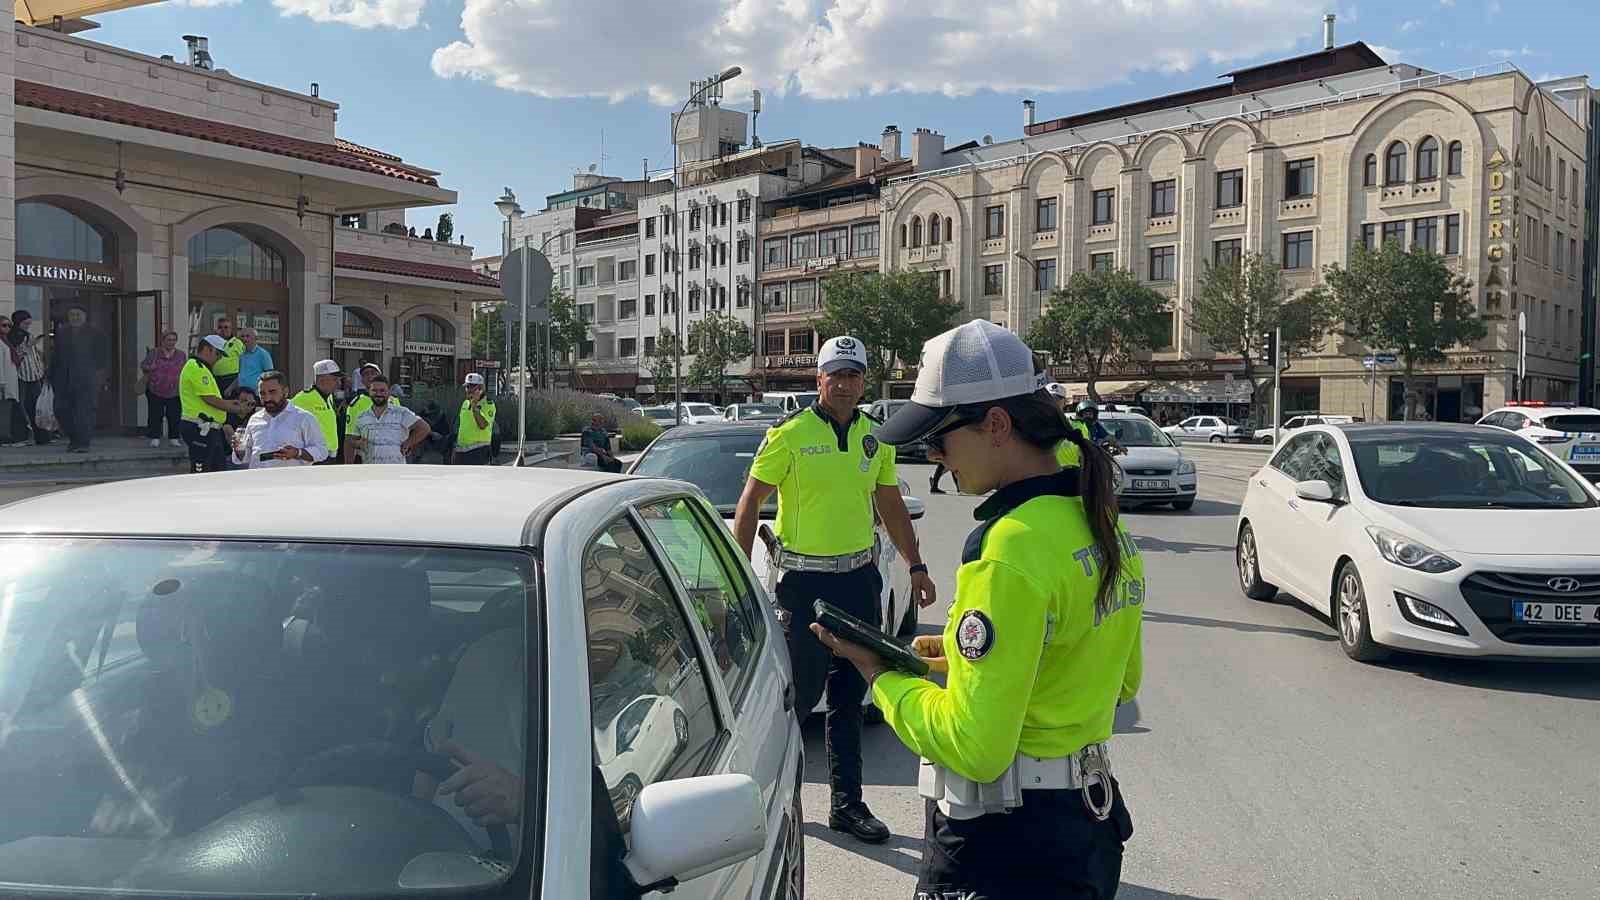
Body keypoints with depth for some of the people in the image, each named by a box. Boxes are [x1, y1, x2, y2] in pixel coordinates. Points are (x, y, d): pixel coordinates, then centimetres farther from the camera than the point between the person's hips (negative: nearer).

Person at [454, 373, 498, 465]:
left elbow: (483, 425, -23)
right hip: (462, 450, 7)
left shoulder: (488, 404, -8)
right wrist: (455, 448, 19)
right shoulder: (465, 403, 14)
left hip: (478, 451, -7)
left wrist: (474, 405, -23)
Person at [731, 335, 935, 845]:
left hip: (860, 578, 5)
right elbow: (749, 504, -6)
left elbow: (892, 508, 18)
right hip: (805, 581, -5)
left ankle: (847, 804, 19)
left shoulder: (875, 438, 9)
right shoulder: (789, 434, -7)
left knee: (848, 698, 10)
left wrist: (916, 567, 15)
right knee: (802, 692, -4)